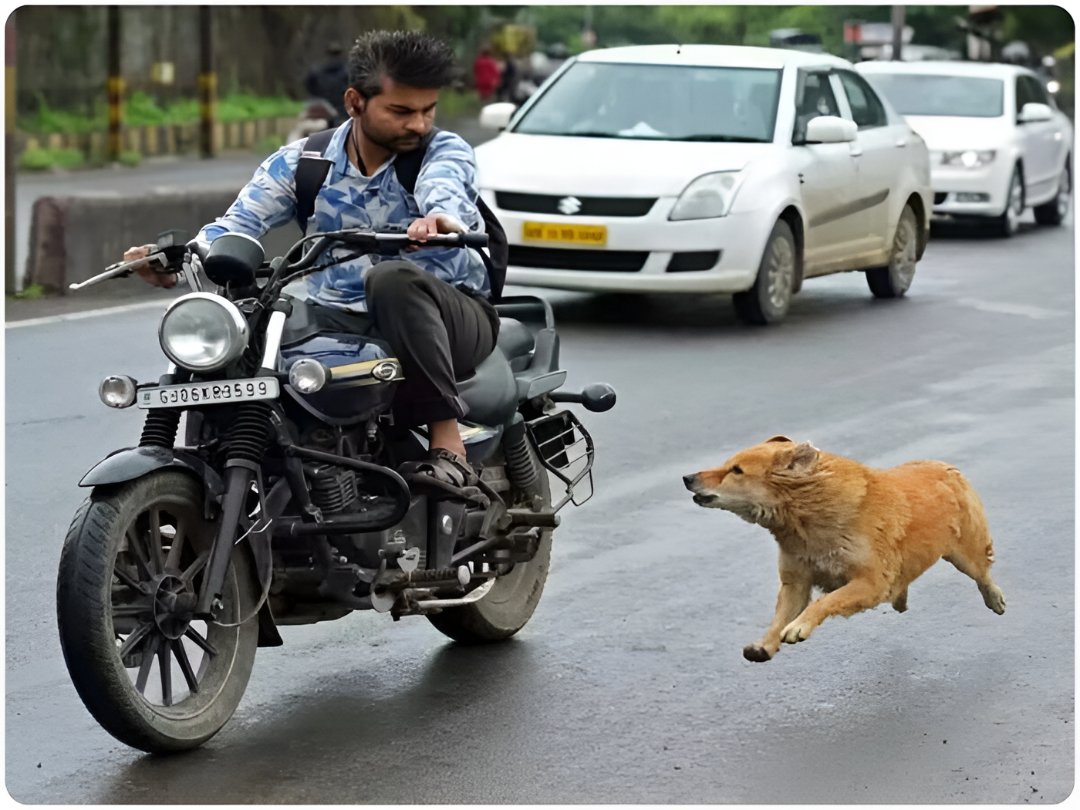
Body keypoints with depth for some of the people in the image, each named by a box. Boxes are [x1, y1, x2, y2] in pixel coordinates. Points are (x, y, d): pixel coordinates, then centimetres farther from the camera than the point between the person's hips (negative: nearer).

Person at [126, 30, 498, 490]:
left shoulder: (443, 151, -3)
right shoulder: (300, 163, 5)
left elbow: (446, 193, -28)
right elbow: (240, 222, -8)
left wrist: (442, 220, -54)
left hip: (453, 318, -3)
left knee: (395, 278, -36)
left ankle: (447, 444, -35)